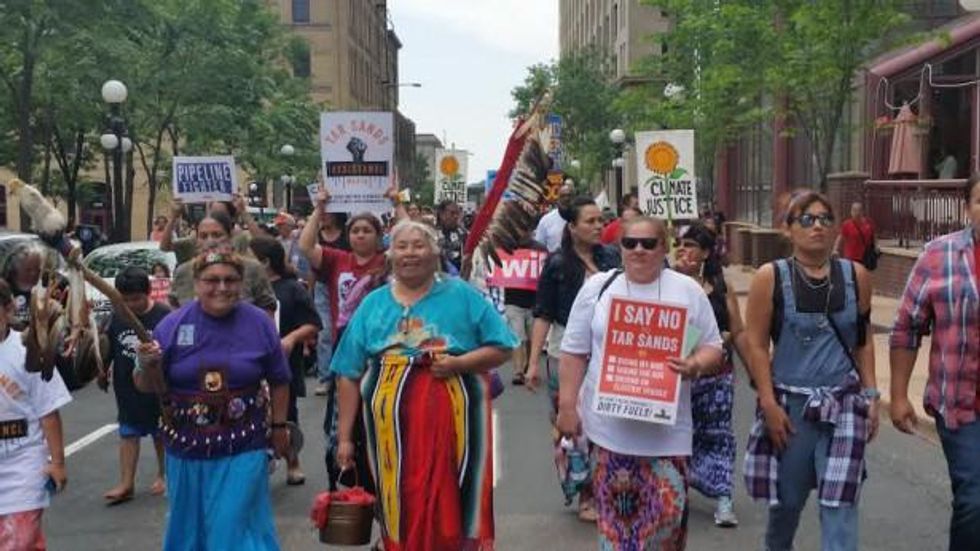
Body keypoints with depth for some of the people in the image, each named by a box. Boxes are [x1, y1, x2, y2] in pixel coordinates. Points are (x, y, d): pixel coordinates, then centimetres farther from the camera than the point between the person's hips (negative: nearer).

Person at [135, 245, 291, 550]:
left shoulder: (259, 323, -5)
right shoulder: (172, 325, -6)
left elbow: (278, 381, 6)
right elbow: (148, 387, -2)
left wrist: (279, 425, 7)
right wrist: (147, 366, -22)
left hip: (243, 449, -2)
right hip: (186, 448, 2)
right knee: (190, 526, 18)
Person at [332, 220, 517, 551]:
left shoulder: (462, 295, 5)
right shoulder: (373, 304, 10)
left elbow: (501, 349, 3)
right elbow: (349, 375, 9)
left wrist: (458, 363, -13)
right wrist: (345, 437, 6)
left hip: (451, 419, -2)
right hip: (392, 423, 2)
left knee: (451, 507, 1)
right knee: (401, 509, 7)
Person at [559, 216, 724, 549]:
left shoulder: (688, 291, 2)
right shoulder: (598, 287, 3)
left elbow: (712, 348, 5)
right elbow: (574, 353, 4)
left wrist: (695, 365, -17)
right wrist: (567, 406, -1)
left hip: (666, 427, 0)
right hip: (609, 424, 0)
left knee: (667, 508, -2)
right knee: (616, 511, 7)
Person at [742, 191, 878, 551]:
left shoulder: (856, 276, 2)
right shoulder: (770, 277, -7)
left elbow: (864, 342, 11)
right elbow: (755, 345, -7)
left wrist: (870, 395, 5)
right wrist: (769, 404, -11)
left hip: (845, 403, 1)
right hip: (790, 403, -1)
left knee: (840, 502, -5)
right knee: (786, 498, 15)